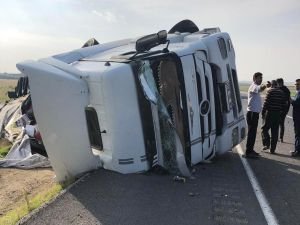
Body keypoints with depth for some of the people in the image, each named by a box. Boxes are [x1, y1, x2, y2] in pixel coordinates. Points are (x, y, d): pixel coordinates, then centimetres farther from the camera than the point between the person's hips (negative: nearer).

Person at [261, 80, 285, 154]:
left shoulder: (270, 91, -7)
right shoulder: (282, 92, 12)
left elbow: (266, 103, -11)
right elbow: (283, 104, 11)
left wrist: (262, 112, -4)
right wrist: (280, 111, 19)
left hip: (269, 113, -5)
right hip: (277, 114, 6)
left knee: (264, 128, 5)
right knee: (275, 132, 7)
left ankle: (267, 144, -9)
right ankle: (272, 149, 10)